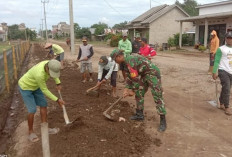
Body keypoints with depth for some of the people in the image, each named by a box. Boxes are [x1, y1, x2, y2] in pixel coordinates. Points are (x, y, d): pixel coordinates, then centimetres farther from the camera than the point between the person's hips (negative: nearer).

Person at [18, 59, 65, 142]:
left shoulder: (50, 64, -21)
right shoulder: (39, 74, -43)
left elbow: (54, 73, 6)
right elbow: (44, 90, -28)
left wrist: (58, 83, 4)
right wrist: (57, 100, -22)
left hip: (34, 86, 8)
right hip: (25, 87, -8)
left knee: (43, 105, 6)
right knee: (32, 110, -10)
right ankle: (31, 132, 12)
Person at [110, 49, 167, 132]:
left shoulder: (130, 60, -24)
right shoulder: (126, 62, 8)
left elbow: (135, 78, -23)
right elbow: (129, 76, 13)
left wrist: (132, 91, -10)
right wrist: (126, 89, 5)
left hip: (153, 74, -10)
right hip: (144, 75, 10)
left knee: (157, 97, -9)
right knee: (139, 94, 13)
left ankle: (163, 121, -3)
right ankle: (139, 114, 25)